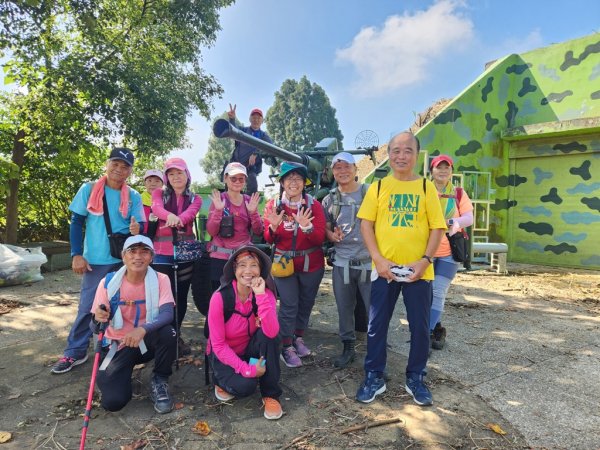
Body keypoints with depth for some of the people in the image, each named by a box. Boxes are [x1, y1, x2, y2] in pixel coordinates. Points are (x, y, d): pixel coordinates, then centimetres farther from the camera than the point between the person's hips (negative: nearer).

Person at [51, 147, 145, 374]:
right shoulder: (89, 189, -1)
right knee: (88, 307, 2)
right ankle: (74, 352, 17)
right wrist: (77, 255, -8)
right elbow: (76, 223, -1)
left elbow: (139, 225, 0)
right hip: (95, 260, -1)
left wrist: (137, 229, -25)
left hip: (124, 260, 2)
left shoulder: (134, 197, 2)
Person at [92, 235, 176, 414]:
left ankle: (160, 381, -5)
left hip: (148, 340, 0)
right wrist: (98, 319, -35)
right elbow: (95, 326, -11)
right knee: (113, 401, -18)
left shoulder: (160, 280, -14)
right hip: (119, 344, 0)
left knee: (168, 333, -35)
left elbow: (167, 314, -27)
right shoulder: (108, 282, -13)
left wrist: (143, 329, -45)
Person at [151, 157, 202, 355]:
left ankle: (176, 336, 28)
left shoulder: (195, 199, 9)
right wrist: (169, 216, -40)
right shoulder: (159, 194, 7)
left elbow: (189, 213, -13)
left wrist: (178, 219, -36)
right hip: (162, 254, -1)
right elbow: (157, 208, -16)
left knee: (181, 296, 10)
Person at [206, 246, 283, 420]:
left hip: (250, 348, 3)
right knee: (245, 385, -28)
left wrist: (260, 295, -41)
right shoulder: (220, 298, -25)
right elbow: (218, 344, -19)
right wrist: (247, 369, -25)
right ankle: (222, 379, 9)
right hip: (223, 354, -2)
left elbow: (271, 332, -34)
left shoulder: (265, 293, -18)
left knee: (268, 334, -28)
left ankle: (270, 394, -11)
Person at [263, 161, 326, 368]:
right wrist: (273, 227, -26)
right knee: (289, 306, -1)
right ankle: (287, 348, 15)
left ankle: (298, 338, 38)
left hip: (311, 264, 2)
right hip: (284, 264, -1)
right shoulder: (273, 205, -6)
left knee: (306, 303, 16)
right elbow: (268, 240, -5)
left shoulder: (314, 204, -7)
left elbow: (320, 239, -13)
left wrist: (306, 227, -32)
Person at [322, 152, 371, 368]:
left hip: (369, 261, -3)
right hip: (341, 263, 3)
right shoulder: (329, 200, 9)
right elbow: (325, 228, 16)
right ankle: (348, 347, 31)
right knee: (344, 308, 13)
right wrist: (331, 235, -7)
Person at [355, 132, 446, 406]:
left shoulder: (426, 187, 4)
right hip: (384, 268, 0)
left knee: (420, 326, 9)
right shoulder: (378, 187, 5)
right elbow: (365, 224, 0)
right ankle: (374, 377, 25)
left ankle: (415, 378, 29)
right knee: (377, 325, 7)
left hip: (418, 269, 0)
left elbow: (437, 227, 2)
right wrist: (378, 259, -11)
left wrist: (425, 260, -11)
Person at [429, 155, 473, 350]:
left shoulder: (459, 193, 7)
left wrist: (457, 222, -21)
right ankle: (436, 328, 23)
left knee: (438, 293, -3)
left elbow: (469, 218, 1)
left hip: (449, 251, 0)